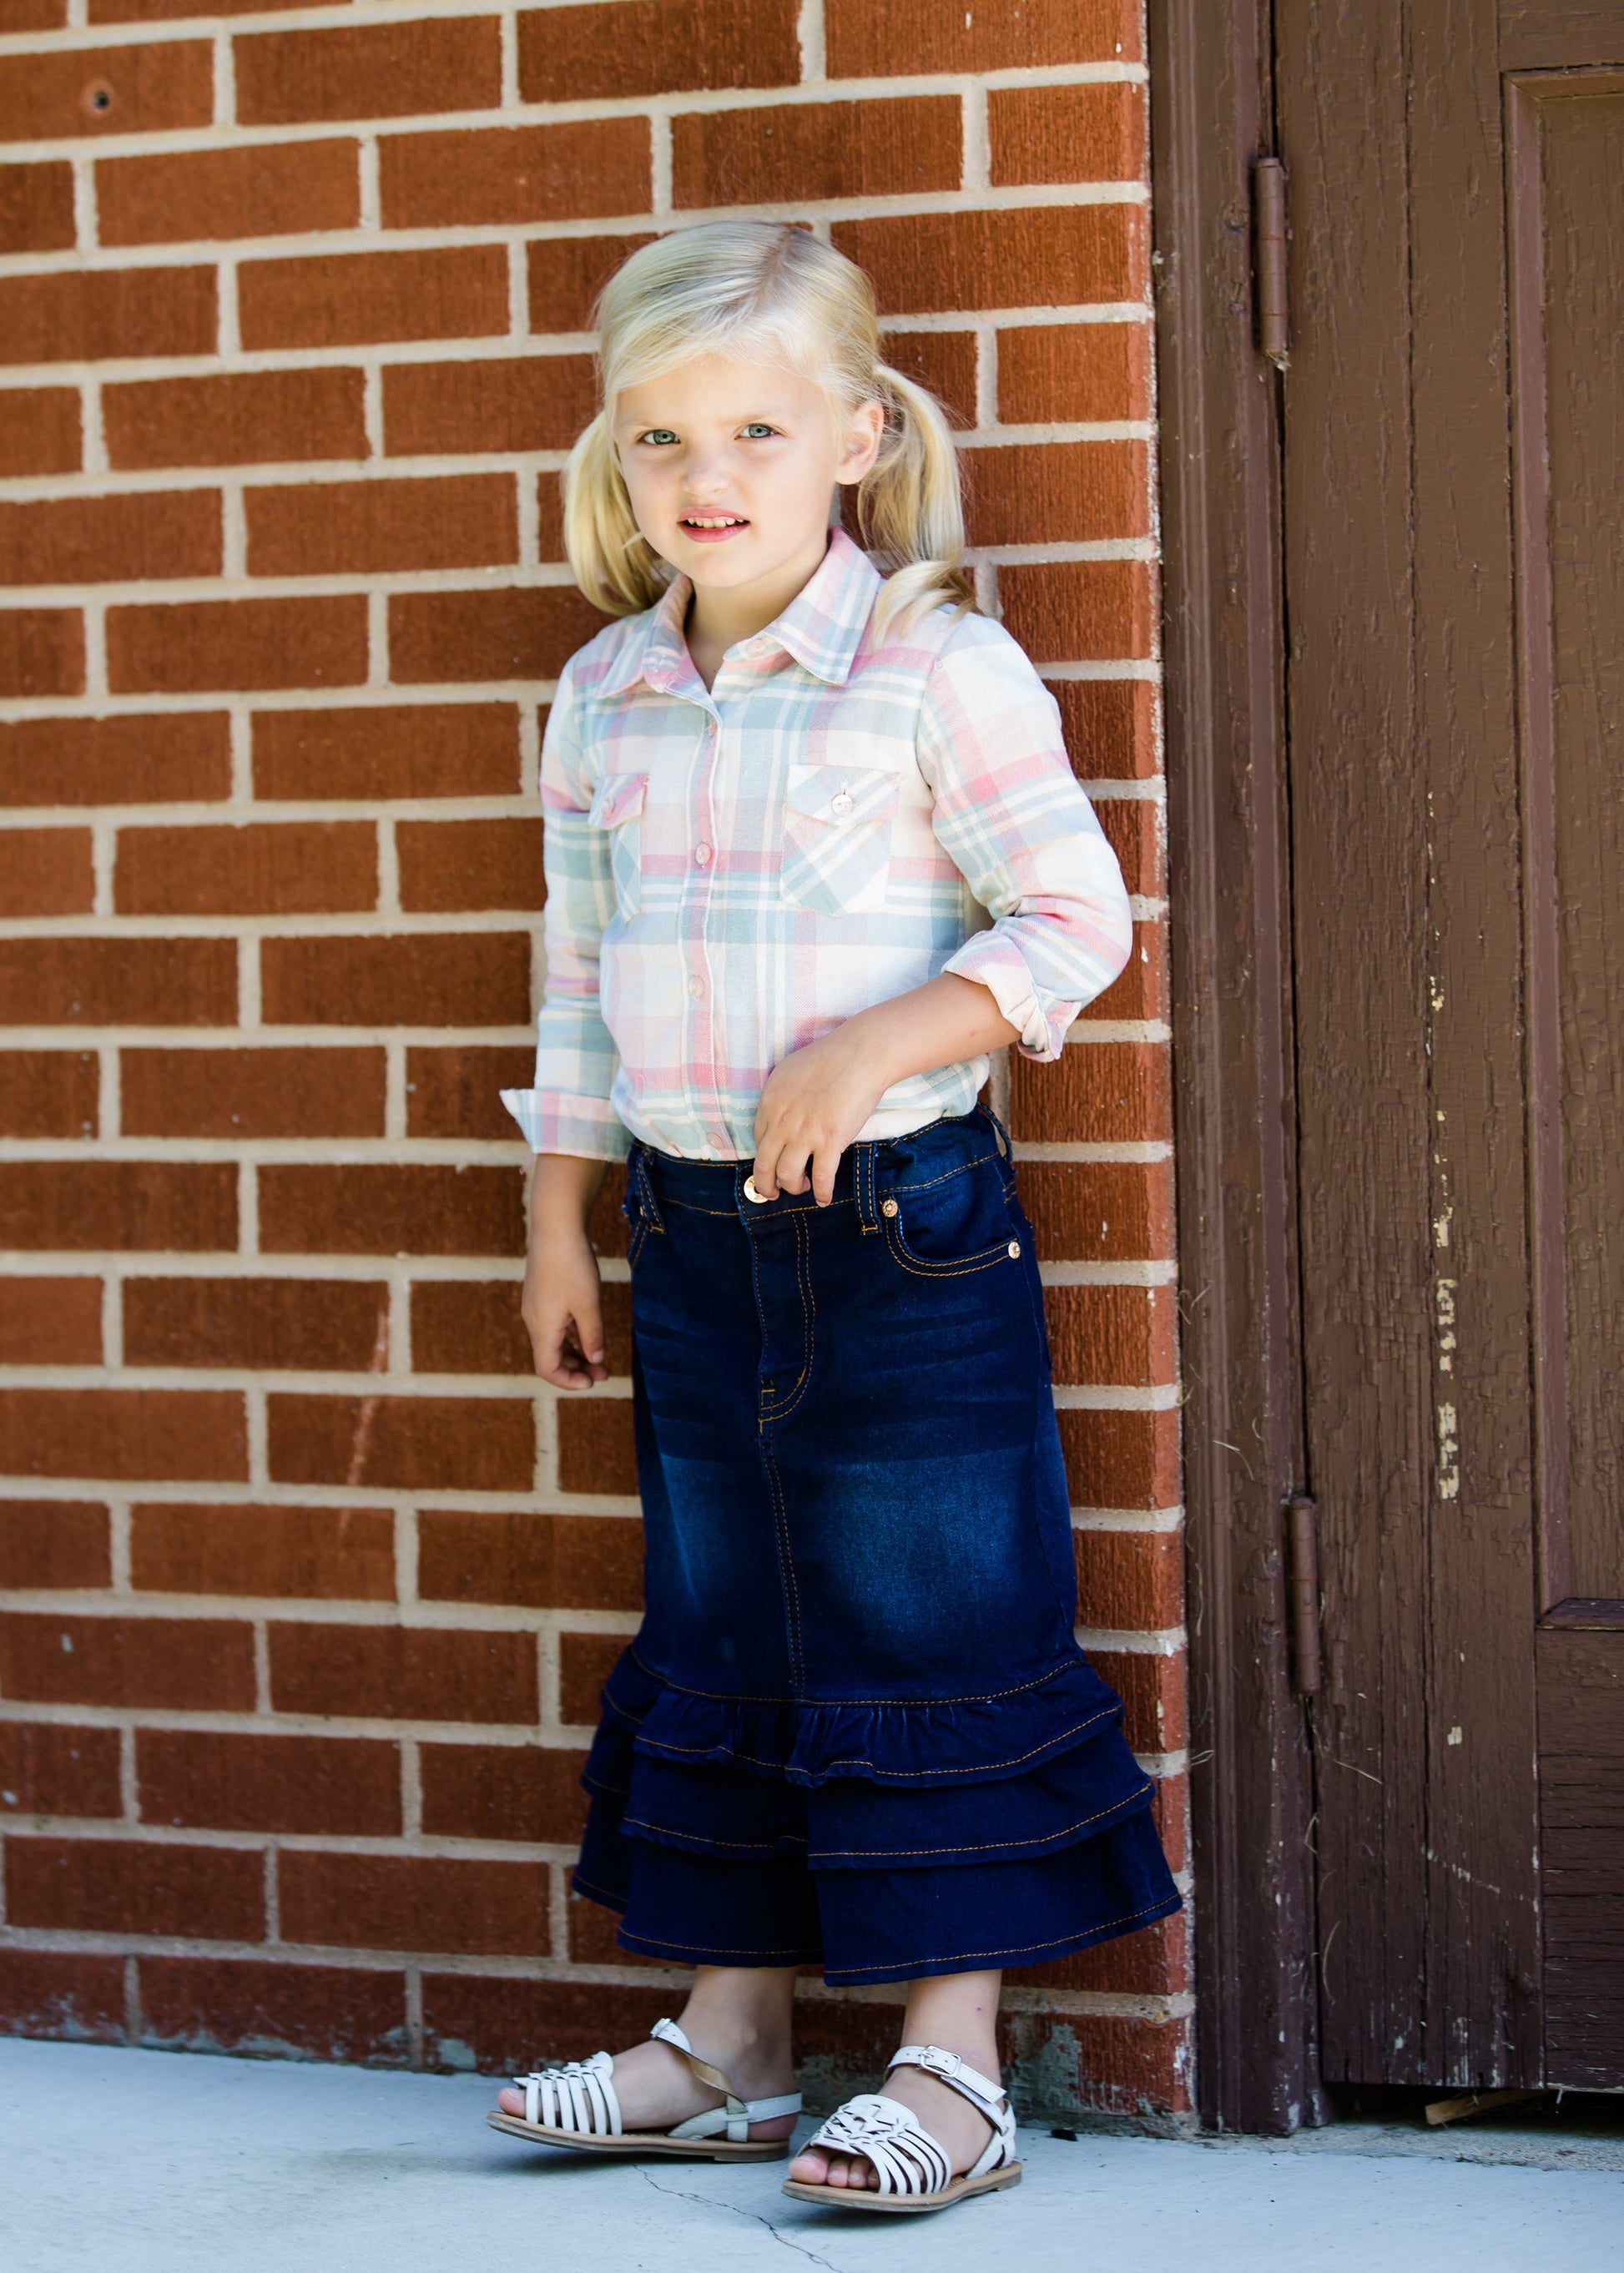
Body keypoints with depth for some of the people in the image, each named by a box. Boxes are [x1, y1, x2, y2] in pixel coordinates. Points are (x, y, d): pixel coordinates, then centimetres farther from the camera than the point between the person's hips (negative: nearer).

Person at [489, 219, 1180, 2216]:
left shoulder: (938, 672, -10)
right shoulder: (601, 700, 6)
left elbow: (1072, 918, -11)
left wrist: (876, 1046, -23)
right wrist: (558, 1223, 15)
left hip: (902, 1222, -6)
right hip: (692, 1226, 6)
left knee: (934, 1639, 0)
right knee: (716, 1637, 13)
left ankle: (952, 2065, 8)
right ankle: (729, 2040, 25)